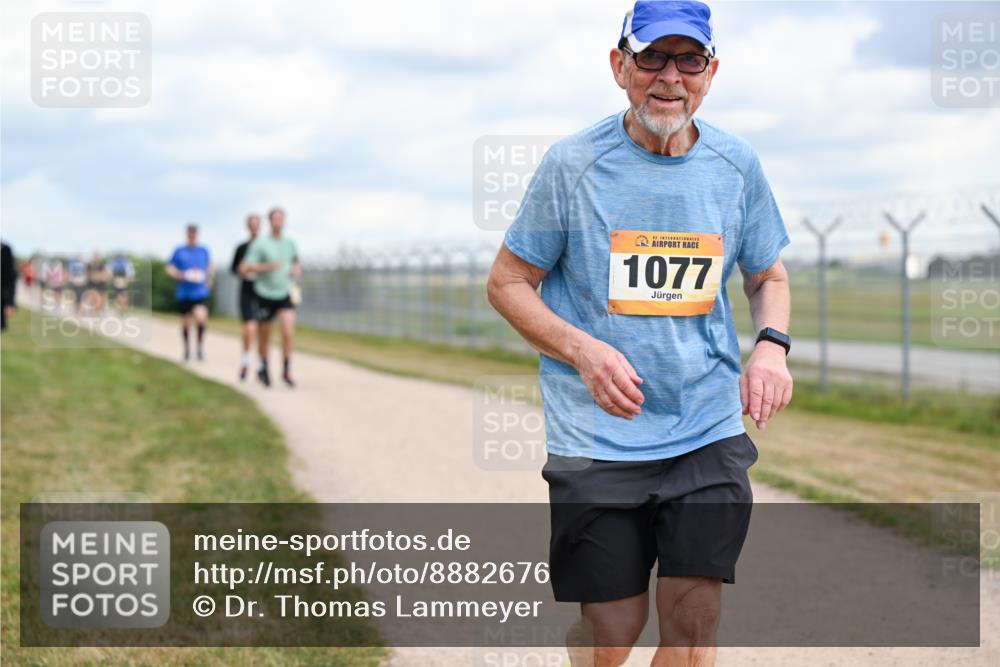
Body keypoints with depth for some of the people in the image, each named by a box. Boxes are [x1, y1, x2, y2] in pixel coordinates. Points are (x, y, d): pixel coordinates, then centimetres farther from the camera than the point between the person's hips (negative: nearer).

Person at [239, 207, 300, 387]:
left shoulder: (290, 243, 5)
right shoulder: (259, 244, -9)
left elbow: (296, 263, 25)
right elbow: (243, 270, -13)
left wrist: (296, 272, 3)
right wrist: (266, 266, -23)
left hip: (285, 296, 2)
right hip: (265, 296, -2)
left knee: (288, 331, -18)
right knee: (264, 336, 10)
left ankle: (286, 370, -7)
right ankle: (263, 368, 34)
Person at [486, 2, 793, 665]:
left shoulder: (737, 164, 4)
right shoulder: (573, 163, -5)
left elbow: (768, 276, 19)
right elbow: (507, 282, 1)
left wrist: (772, 344, -4)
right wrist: (585, 352, -16)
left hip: (710, 435, 2)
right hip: (597, 437, -2)